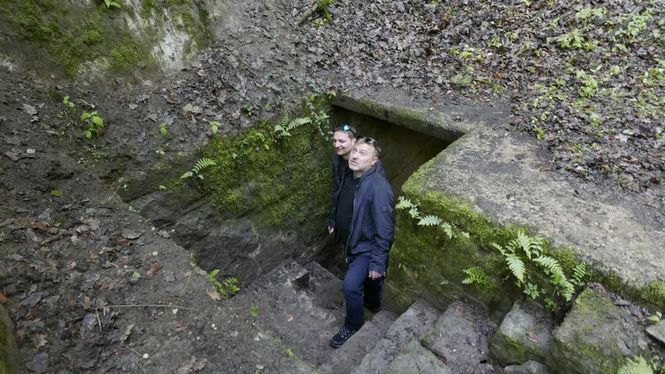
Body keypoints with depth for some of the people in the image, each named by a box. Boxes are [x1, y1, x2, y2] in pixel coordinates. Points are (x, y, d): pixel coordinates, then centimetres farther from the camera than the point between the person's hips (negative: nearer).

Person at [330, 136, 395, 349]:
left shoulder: (378, 188, -31)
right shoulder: (349, 175, -6)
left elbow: (385, 229, -27)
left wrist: (378, 262, -23)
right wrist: (335, 224, 20)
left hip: (367, 247, -7)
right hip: (352, 242, 8)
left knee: (350, 286, -12)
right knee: (366, 278, 27)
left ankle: (353, 326, 15)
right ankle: (373, 304, 55)